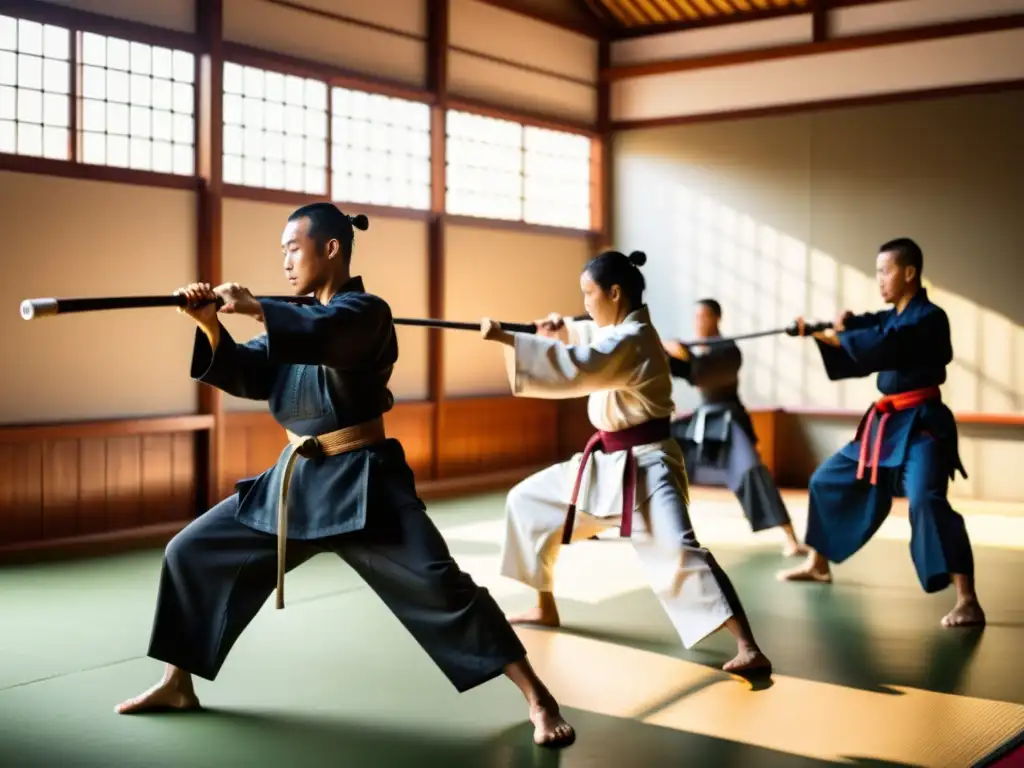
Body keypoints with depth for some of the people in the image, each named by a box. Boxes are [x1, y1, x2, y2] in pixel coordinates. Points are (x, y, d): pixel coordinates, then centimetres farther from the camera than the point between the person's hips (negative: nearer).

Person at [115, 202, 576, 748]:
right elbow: (247, 376, 1)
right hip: (296, 478, 8)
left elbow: (323, 334, -32)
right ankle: (178, 685, 24)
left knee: (439, 585, -17)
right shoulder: (298, 316, 12)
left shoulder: (366, 312, -9)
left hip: (360, 480, -7)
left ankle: (538, 700, -8)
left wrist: (255, 308, -27)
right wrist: (211, 326, -14)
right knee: (192, 554, 8)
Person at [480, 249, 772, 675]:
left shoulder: (633, 340, -23)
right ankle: (546, 609, 28)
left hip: (645, 465, -10)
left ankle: (749, 650, -22)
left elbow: (574, 369, -35)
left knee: (678, 552, -25)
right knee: (528, 501, 15)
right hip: (607, 462, 10)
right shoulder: (616, 331, 8)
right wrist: (564, 329, 2)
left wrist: (504, 338, -35)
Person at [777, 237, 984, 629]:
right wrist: (825, 335, -10)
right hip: (886, 423, 9)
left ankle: (967, 601, -28)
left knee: (926, 501, -29)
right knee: (827, 481, 16)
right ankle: (817, 565, 34)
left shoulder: (929, 318, -14)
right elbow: (859, 354, 9)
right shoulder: (889, 319, 14)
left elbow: (882, 347, -29)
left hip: (921, 425, -9)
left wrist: (834, 336, -20)